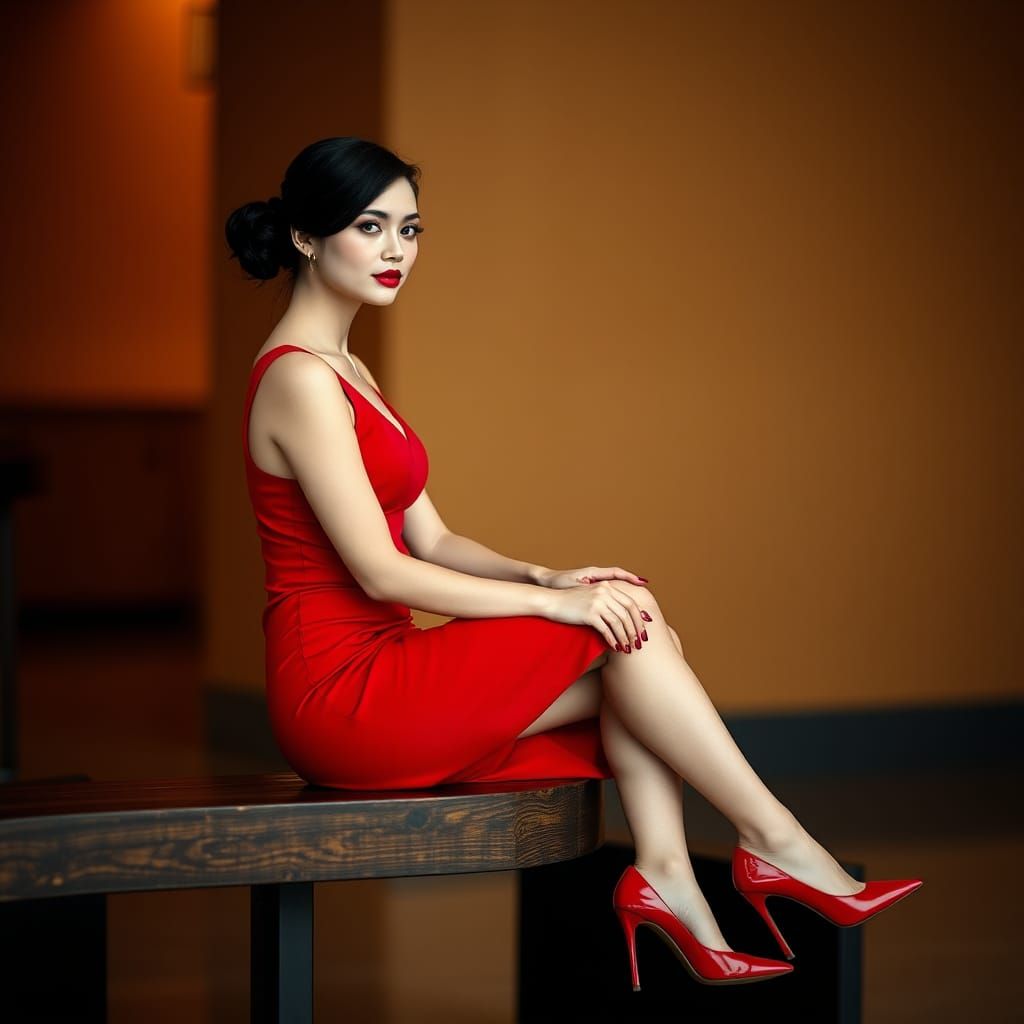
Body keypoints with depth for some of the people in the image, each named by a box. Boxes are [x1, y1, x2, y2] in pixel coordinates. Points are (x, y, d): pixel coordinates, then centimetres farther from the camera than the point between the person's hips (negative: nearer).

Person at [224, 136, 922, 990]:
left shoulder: (347, 373, 18)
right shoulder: (299, 380, -14)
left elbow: (429, 541, 15)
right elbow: (380, 571, -19)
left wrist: (543, 577, -2)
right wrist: (551, 599, -16)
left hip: (380, 673, 9)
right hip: (339, 691, -9)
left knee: (633, 623, -4)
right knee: (627, 628, -12)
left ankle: (664, 877, -15)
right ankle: (777, 845, -5)